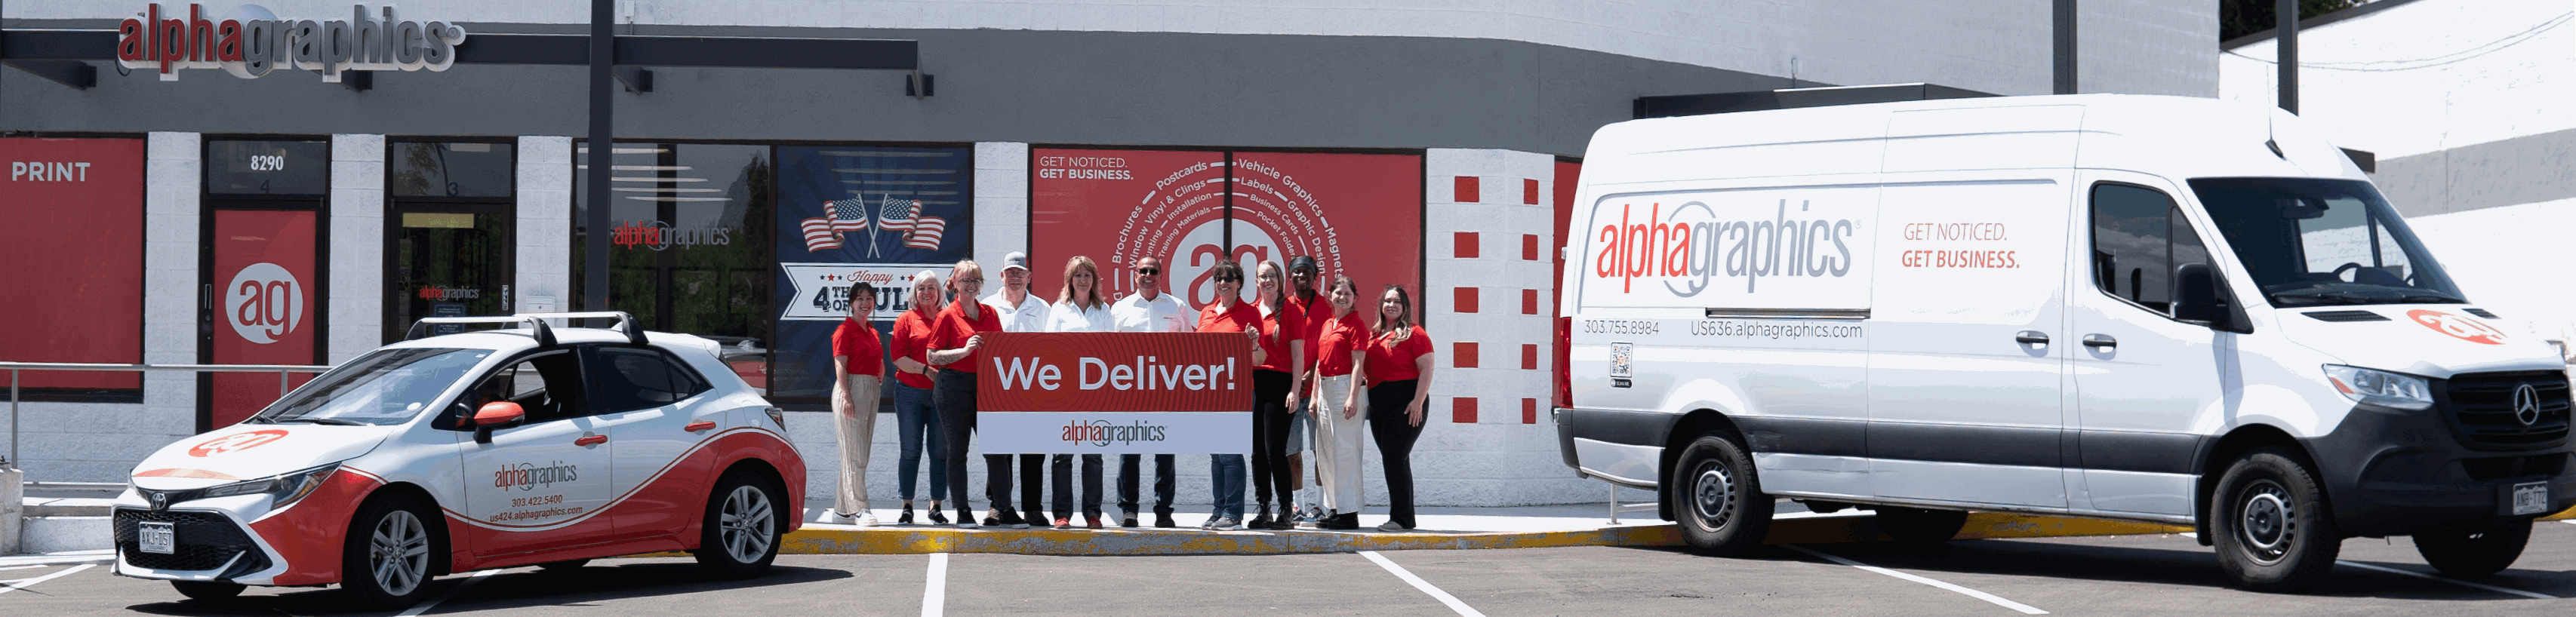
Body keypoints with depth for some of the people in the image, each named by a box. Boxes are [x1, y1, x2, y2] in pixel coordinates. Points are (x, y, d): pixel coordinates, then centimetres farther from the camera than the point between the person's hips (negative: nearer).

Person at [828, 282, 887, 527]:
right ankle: (859, 509, -13)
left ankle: (842, 510, 14)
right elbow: (840, 365, -13)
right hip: (851, 389, -8)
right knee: (854, 453, -10)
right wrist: (847, 397, -21)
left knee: (860, 453, 9)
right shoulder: (845, 330, -6)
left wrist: (881, 375, 11)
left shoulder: (872, 332, 17)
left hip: (871, 391, 9)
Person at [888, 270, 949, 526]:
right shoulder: (906, 320, 5)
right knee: (911, 450, 1)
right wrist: (926, 370, -15)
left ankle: (936, 506, 9)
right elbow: (898, 357, -2)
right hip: (910, 392, -1)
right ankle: (907, 506, 6)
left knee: (940, 451, 1)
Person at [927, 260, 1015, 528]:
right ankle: (963, 512, 7)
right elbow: (933, 357, -6)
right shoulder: (947, 316, -2)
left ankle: (1004, 510, 5)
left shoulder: (990, 314, 13)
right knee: (957, 451, 1)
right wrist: (966, 350, -18)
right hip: (954, 388, -4)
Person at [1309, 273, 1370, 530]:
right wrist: (1314, 396, 16)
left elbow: (1357, 364, -13)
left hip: (1345, 387, -9)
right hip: (1324, 388, 9)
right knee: (1324, 451, 11)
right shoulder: (1327, 325, 17)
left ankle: (1348, 512, -6)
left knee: (1344, 449, -8)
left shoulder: (1356, 325, -7)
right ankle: (1333, 508, 19)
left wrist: (1353, 397, -20)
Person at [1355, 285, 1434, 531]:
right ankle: (1406, 517, 17)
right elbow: (1365, 368, 24)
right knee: (1395, 461, 11)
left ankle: (1400, 518, -12)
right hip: (1378, 404, 7)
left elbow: (1426, 369, -9)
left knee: (1394, 458, -14)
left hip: (1405, 402, -7)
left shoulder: (1414, 333, -2)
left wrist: (1418, 402, -18)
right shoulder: (1373, 335, 17)